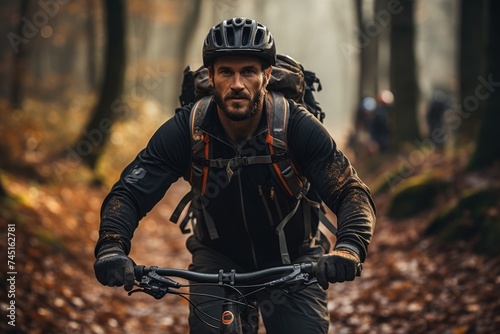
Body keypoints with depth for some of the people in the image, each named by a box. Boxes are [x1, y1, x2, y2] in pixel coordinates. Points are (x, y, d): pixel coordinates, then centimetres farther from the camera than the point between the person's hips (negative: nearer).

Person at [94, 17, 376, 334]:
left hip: (293, 260, 0)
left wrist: (348, 249, -49)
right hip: (219, 257, 1)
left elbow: (352, 192, -27)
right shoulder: (185, 130, -20)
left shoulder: (298, 126, -24)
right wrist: (112, 247, -42)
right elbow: (129, 192, -21)